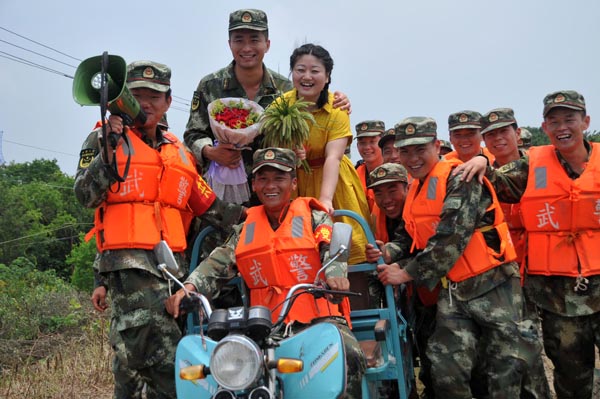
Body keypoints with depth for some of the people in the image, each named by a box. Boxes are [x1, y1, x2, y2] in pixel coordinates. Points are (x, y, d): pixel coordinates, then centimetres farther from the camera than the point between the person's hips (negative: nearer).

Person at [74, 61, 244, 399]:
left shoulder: (180, 152, 23)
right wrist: (109, 148, -8)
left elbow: (210, 207, 20)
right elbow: (86, 195, -1)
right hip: (128, 258, -5)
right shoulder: (106, 139, 10)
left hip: (173, 262, 5)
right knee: (167, 363, -17)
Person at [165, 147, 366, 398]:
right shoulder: (246, 228, 19)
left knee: (349, 355, -31)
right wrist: (189, 287, -10)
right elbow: (217, 263, 11)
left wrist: (335, 273, -32)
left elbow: (333, 246, -8)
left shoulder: (313, 216, 10)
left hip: (318, 316, -2)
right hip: (265, 322, 2)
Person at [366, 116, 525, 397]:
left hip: (493, 285, -7)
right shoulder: (415, 190, 14)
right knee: (446, 372, 2)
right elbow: (407, 237, 17)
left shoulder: (460, 178, -13)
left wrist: (408, 272, -19)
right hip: (454, 290, 7)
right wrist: (388, 252, -5)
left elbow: (450, 238, -22)